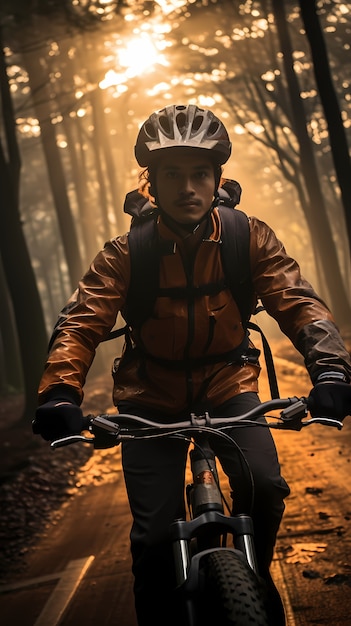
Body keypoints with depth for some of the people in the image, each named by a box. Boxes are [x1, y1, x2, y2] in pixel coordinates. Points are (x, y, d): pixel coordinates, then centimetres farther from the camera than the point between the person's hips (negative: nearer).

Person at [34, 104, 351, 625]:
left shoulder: (249, 238, -10)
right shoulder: (126, 254, -13)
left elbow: (296, 300, -19)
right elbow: (82, 322, -21)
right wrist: (60, 390, -40)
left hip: (228, 387, 1)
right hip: (152, 399, -1)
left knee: (264, 487, -21)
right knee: (156, 532, -12)